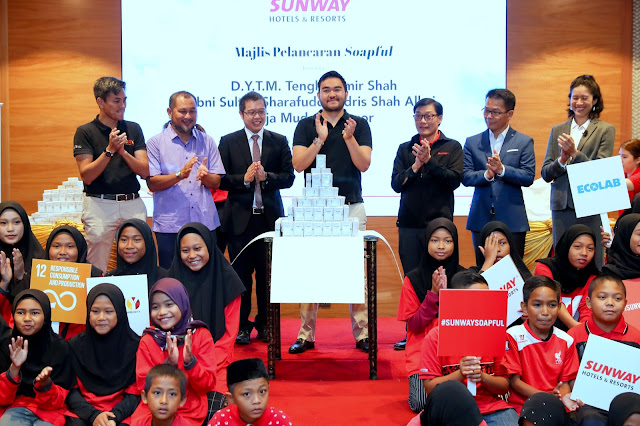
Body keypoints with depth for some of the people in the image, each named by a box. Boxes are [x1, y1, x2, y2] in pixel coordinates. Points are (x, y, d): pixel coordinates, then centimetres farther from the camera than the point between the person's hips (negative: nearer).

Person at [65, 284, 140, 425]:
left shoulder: (135, 345, 1)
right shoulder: (76, 345, 6)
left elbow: (134, 393, 1)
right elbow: (71, 391, 4)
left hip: (120, 415, -1)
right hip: (82, 412, 1)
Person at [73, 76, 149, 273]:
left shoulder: (133, 129, 10)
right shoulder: (85, 132, 1)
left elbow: (145, 171, 3)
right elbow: (86, 175, -7)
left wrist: (123, 151, -12)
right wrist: (110, 150, -17)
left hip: (133, 204, 3)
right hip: (100, 205, -3)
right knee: (97, 270, 0)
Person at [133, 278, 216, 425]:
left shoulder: (201, 335, -1)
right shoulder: (148, 340, 3)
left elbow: (208, 386, -3)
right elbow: (143, 386, -5)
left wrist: (190, 362, -20)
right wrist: (169, 364, -18)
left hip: (190, 412, -2)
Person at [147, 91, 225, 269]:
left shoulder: (207, 141, 12)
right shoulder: (156, 143, 4)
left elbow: (216, 183, 9)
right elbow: (152, 183, -5)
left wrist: (205, 176, -14)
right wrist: (180, 175, -19)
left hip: (205, 222, 2)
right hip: (169, 226, -2)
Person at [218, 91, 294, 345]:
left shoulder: (279, 141, 8)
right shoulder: (228, 142, 6)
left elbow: (288, 177, 3)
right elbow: (220, 179, 0)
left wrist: (266, 177, -14)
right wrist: (244, 179, -16)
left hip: (270, 217, 1)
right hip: (240, 218, -1)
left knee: (268, 274, 5)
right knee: (241, 274, 4)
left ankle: (265, 325, 17)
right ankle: (241, 327, 14)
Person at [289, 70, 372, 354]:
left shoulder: (359, 125, 9)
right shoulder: (306, 126, 9)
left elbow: (364, 164, -2)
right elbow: (298, 164, -2)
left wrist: (349, 138, -16)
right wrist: (320, 139, -13)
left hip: (351, 206, 0)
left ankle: (362, 333, 7)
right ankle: (306, 335, 6)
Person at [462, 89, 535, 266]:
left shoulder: (524, 142, 5)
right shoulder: (472, 142, 10)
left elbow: (528, 177, -5)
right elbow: (465, 177, 1)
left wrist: (501, 170, -19)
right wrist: (486, 175, -18)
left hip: (512, 220, -2)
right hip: (481, 219, 2)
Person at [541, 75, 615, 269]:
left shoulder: (605, 130, 3)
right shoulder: (557, 131, 14)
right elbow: (545, 173, 10)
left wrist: (574, 153, -15)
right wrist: (562, 160, -9)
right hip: (562, 206, 3)